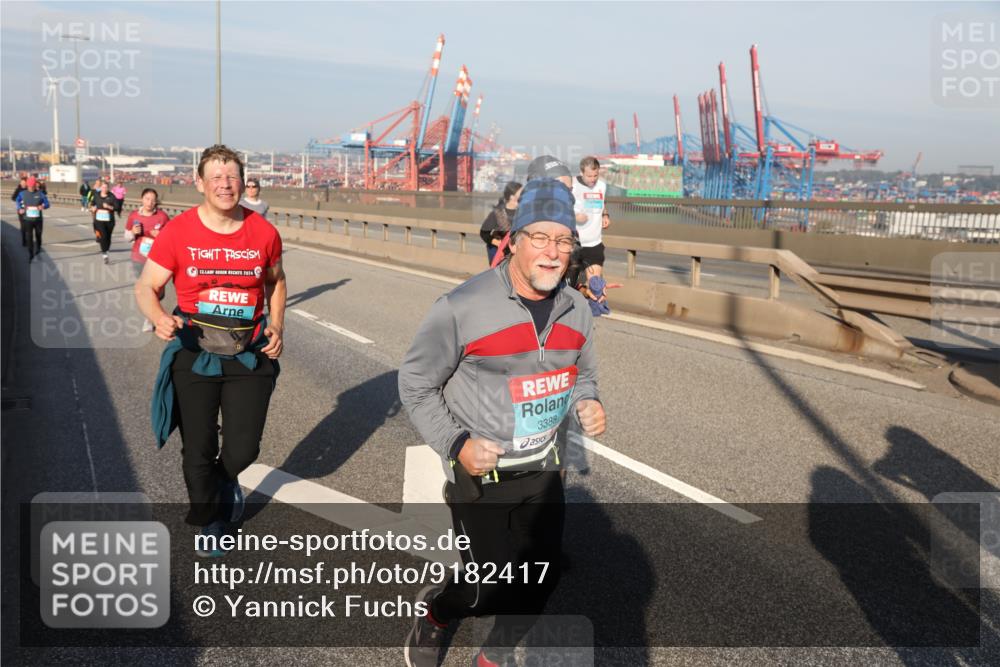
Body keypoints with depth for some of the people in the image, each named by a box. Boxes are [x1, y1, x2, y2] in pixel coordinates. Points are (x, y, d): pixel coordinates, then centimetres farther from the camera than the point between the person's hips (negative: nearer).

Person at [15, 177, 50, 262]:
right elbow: (18, 200, 19)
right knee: (29, 237, -7)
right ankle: (30, 255, -2)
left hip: (38, 219, 0)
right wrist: (20, 209, 1)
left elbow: (47, 203, -2)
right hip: (28, 219, 0)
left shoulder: (40, 193, -5)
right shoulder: (23, 193, 0)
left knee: (38, 235, 16)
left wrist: (43, 206, -25)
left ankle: (38, 248, 45)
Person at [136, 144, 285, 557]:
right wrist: (159, 318, -26)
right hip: (194, 354, -1)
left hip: (250, 354, 1)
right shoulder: (178, 233, -10)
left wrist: (276, 326, 1)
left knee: (243, 450, 4)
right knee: (198, 452, 10)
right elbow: (146, 288, -5)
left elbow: (275, 282, 15)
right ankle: (210, 523, 37)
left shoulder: (264, 233, -4)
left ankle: (225, 481, 43)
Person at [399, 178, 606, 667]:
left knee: (542, 576, 13)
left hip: (541, 467, 6)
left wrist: (586, 404, -6)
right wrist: (456, 445, -18)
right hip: (478, 470, -6)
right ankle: (435, 611, 34)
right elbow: (415, 384, -9)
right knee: (491, 589, -2)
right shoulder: (463, 307, -20)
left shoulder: (577, 309, -1)